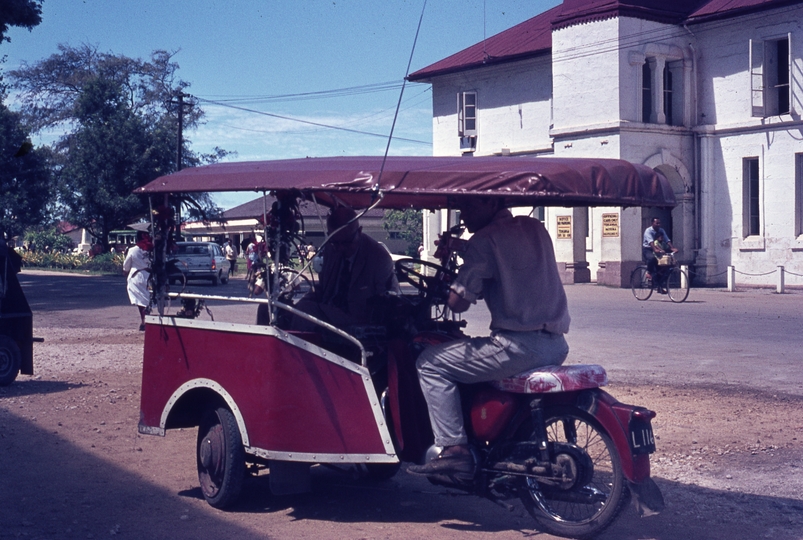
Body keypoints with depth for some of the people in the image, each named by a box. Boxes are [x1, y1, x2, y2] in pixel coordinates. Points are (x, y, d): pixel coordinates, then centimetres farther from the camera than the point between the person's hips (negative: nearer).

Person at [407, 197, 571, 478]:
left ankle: (454, 449, -7)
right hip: (557, 344, 9)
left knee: (430, 363, 0)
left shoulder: (485, 240, -8)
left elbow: (459, 302, -12)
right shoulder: (535, 227, 15)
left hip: (520, 346, -9)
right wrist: (462, 251, 21)